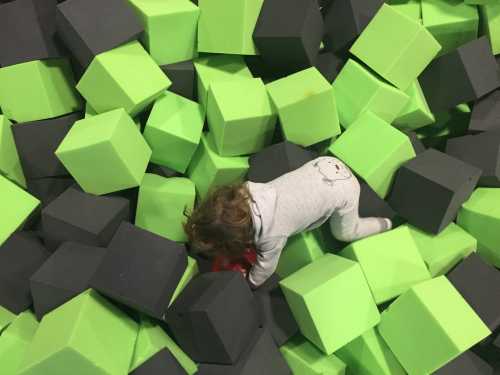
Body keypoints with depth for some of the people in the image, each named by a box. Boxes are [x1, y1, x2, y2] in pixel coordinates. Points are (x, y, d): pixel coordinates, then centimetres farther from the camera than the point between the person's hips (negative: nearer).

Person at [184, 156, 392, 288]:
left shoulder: (272, 235, -30)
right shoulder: (246, 190, -19)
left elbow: (264, 269, -10)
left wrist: (247, 284, 9)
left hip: (342, 190, -5)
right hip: (326, 164, 5)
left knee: (345, 233, 22)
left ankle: (384, 224, 40)